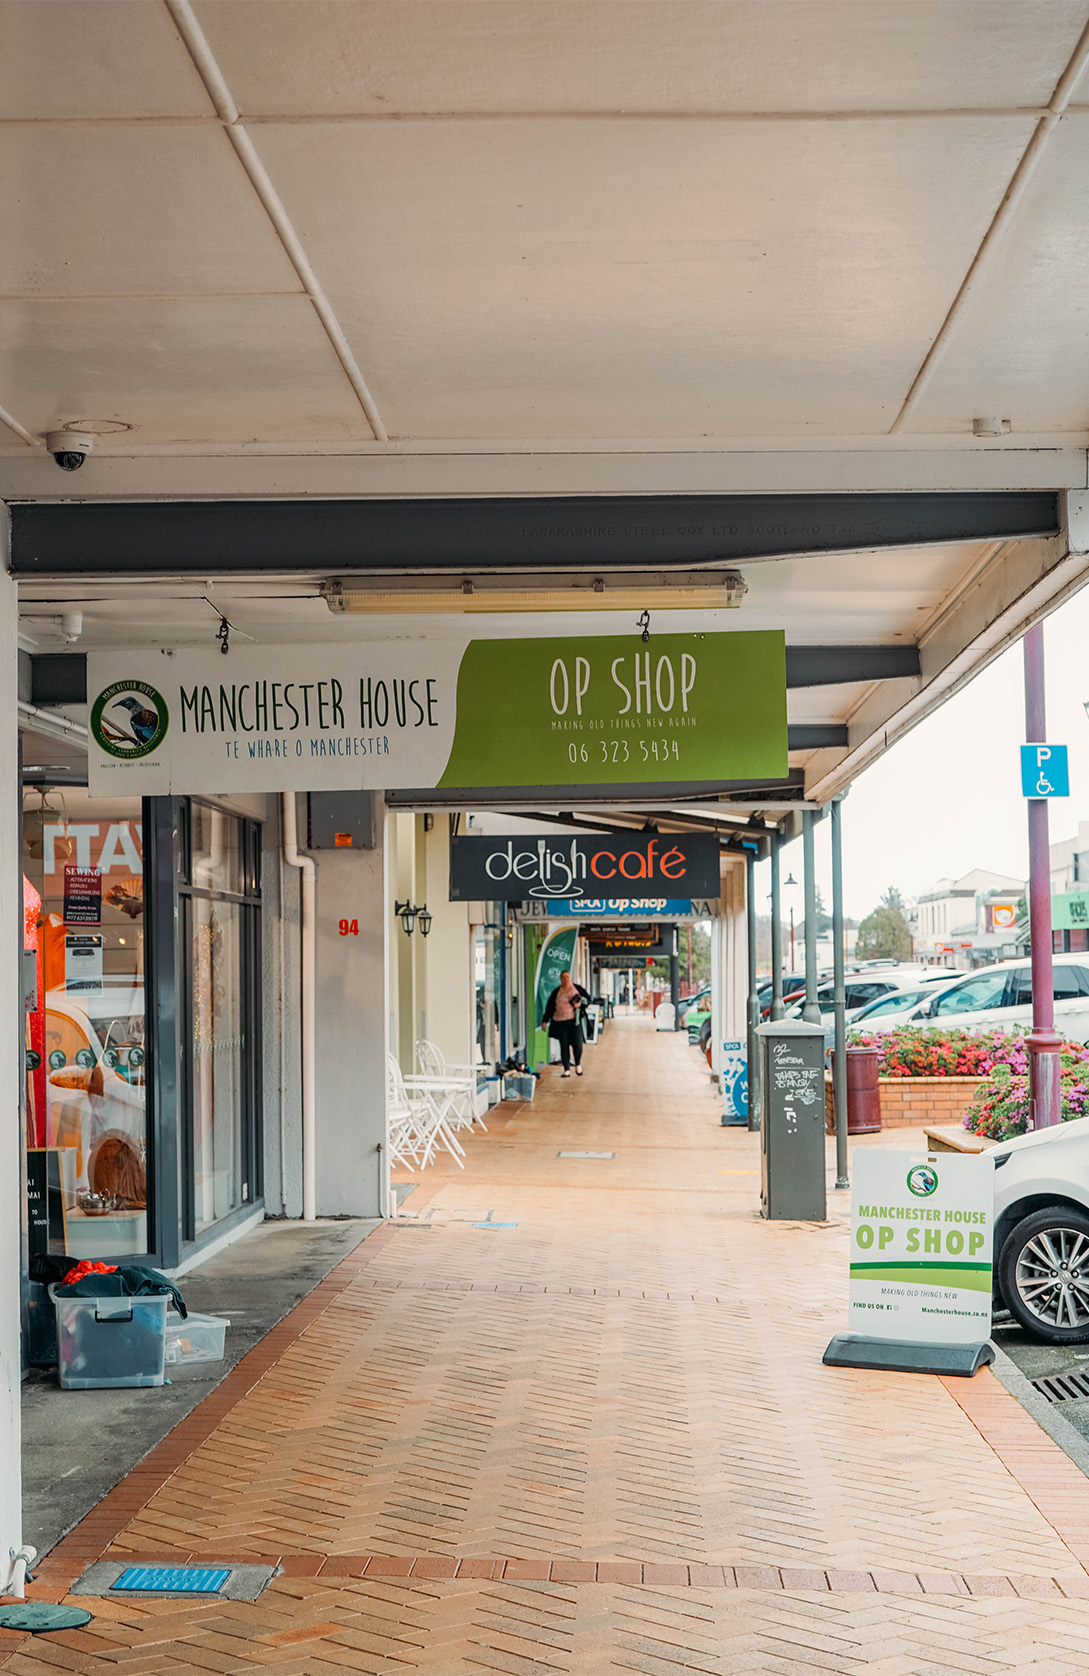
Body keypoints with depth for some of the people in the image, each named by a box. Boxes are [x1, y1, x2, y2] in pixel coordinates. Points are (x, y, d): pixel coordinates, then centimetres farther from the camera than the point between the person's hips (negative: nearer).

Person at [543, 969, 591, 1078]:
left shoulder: (577, 988, 7)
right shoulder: (556, 992, 8)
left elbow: (587, 998, 13)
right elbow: (550, 1007, 11)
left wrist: (580, 1003, -8)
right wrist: (545, 1020, 7)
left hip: (574, 1020, -1)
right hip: (560, 1022, 1)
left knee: (577, 1044, -6)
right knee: (564, 1046, 0)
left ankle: (578, 1065, 19)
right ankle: (566, 1070, 5)